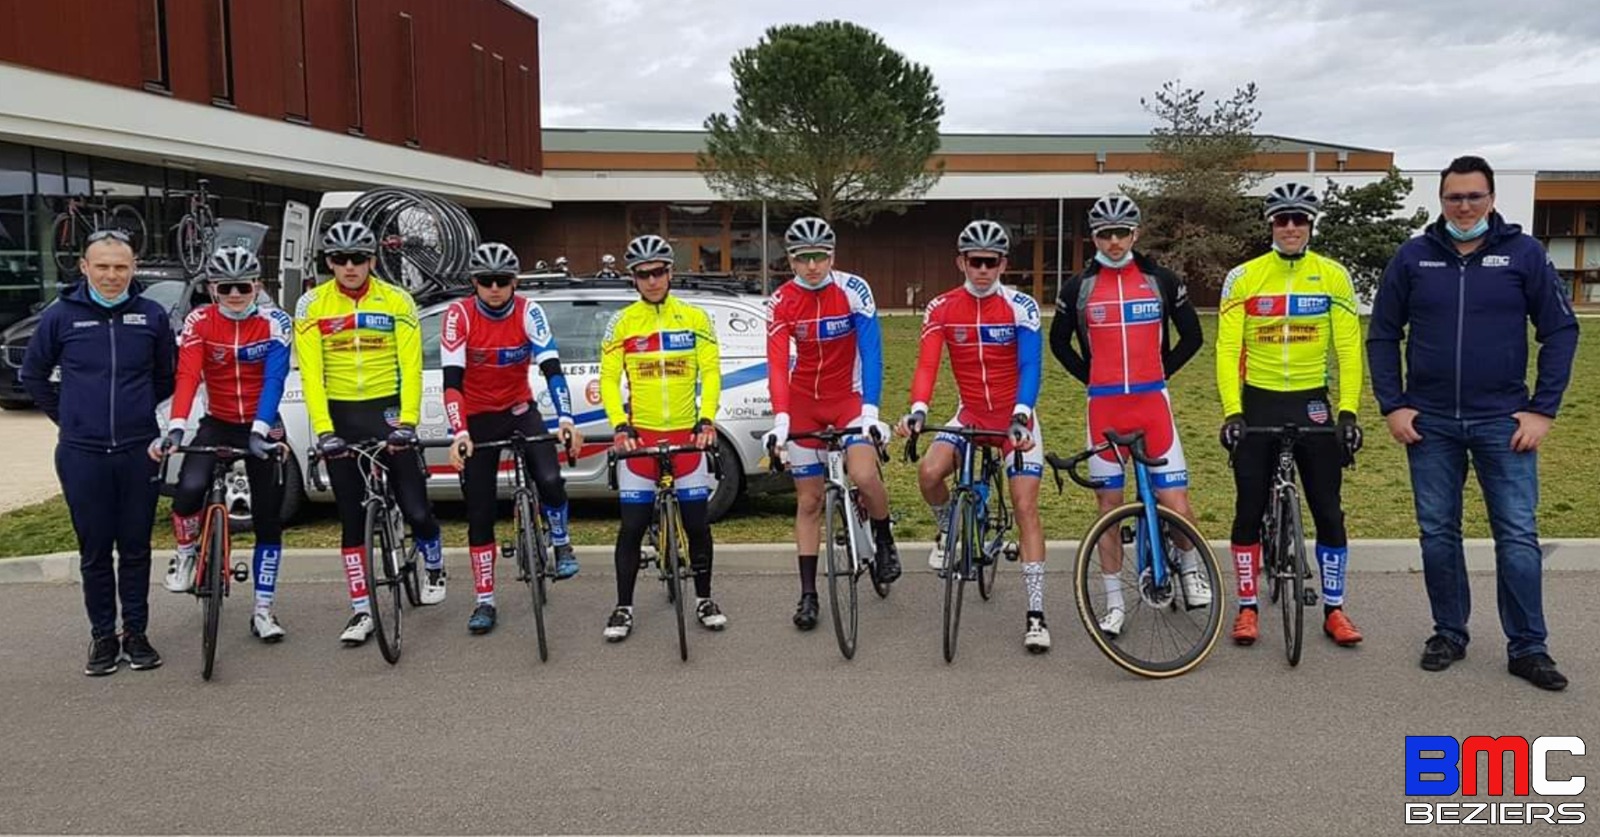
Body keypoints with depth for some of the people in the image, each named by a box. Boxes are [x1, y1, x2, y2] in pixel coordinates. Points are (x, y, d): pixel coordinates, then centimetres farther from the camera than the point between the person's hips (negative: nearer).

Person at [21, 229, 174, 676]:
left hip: (138, 451, 0)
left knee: (135, 548, 8)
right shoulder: (61, 316, -1)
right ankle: (103, 636, 19)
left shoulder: (152, 315, 1)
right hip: (82, 455, 0)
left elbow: (166, 377, 15)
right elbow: (32, 374, 13)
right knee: (95, 551, 7)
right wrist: (65, 416, 9)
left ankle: (136, 634, 19)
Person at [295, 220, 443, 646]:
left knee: (415, 507, -4)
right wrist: (323, 430, -16)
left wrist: (407, 421, -17)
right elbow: (311, 372, -6)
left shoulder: (397, 301, -3)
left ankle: (434, 567, 27)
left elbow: (410, 366, -6)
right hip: (340, 416, 1)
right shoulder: (312, 305, -1)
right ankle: (362, 610, 14)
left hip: (388, 410, -1)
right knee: (351, 516, 6)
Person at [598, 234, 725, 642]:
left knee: (698, 523, 6)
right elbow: (609, 379, 0)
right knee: (632, 527, 2)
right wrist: (618, 426, -13)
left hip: (687, 435, 1)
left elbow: (710, 371, 0)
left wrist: (707, 419, -12)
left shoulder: (695, 318, 2)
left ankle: (704, 600, 22)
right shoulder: (621, 323, 1)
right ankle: (623, 607, 13)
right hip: (639, 435, 0)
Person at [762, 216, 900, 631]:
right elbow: (777, 364, -19)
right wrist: (780, 419, -33)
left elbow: (871, 351, -21)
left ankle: (884, 541, 4)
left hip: (849, 396, -2)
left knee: (864, 475, -26)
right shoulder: (781, 302, -12)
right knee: (808, 500, 5)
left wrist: (870, 411, -32)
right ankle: (808, 594, 14)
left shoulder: (854, 290, -16)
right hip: (804, 400, 2)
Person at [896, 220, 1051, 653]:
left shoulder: (1021, 307, -13)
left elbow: (1029, 365, -21)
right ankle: (947, 532, 11)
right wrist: (917, 410, -34)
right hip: (971, 415, 2)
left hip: (1016, 417, -2)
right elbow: (927, 363, -16)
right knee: (929, 472, -23)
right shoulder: (942, 308, -7)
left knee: (1025, 506, -10)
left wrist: (1020, 416, -37)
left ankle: (1036, 614, -5)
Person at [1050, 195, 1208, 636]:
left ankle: (1190, 567, 24)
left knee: (1176, 502, -6)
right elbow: (1059, 341, 16)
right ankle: (1115, 602, 15)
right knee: (1109, 504, 5)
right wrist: (1089, 377, 7)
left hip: (1152, 402, -1)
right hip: (1103, 407, 1)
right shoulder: (1078, 286, 4)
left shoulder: (1161, 281, 4)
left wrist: (1162, 371, 6)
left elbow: (1192, 335, 13)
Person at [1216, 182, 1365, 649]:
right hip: (1257, 403, -1)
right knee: (1249, 511, 4)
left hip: (1311, 403, 1)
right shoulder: (1243, 278, -3)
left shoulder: (1333, 276, 0)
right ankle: (1247, 608, 16)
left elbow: (1348, 348, -2)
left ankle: (1334, 609, 18)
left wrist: (1349, 412, -10)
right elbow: (1227, 349, -6)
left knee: (1328, 511, 4)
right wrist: (1231, 412, -15)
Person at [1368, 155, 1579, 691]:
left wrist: (1543, 409, -4)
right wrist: (1392, 406, -1)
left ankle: (1528, 647, 11)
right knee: (1437, 534, 8)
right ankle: (1449, 634, 22)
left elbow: (1560, 330, 1)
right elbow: (1383, 335, 7)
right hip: (1430, 423, 1)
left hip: (1503, 421, -1)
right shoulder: (1413, 257, 2)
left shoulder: (1524, 253, -1)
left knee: (1518, 535, 0)